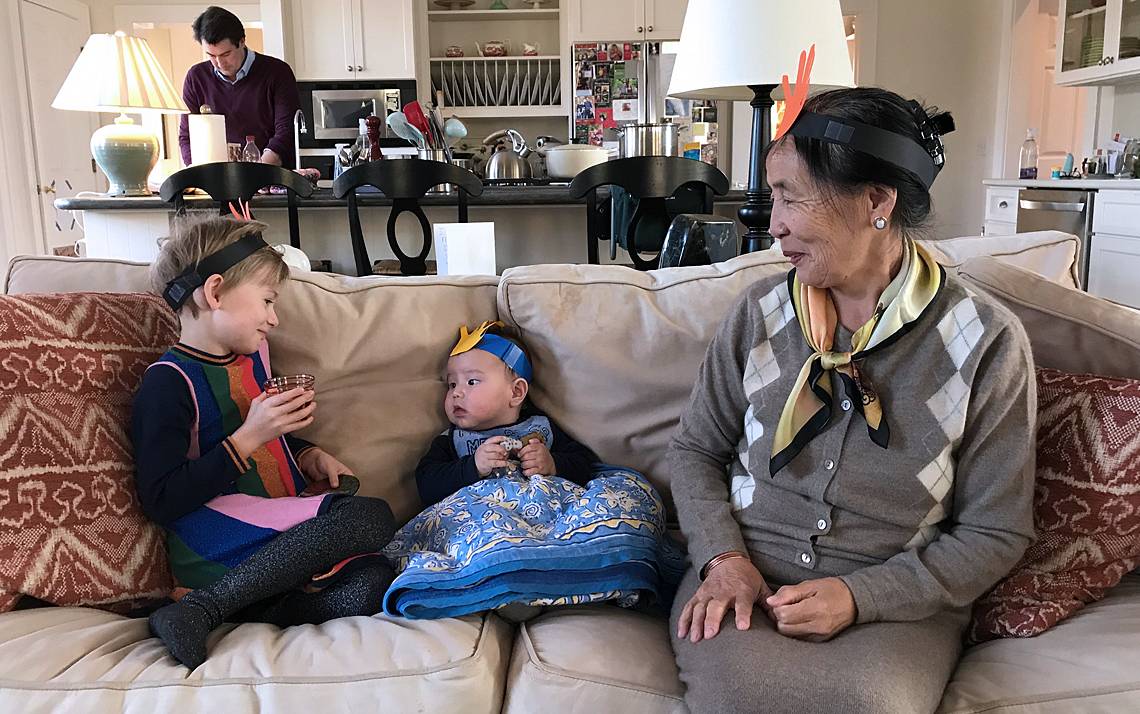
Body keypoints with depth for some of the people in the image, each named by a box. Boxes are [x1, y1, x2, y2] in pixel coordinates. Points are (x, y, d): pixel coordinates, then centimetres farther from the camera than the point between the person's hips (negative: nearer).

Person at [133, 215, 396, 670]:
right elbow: (162, 502, -17)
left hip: (283, 535, 7)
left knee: (372, 584, -20)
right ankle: (198, 611, -22)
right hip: (220, 546, -7)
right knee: (371, 517, -27)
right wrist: (249, 437, -21)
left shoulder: (251, 358, 15)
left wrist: (309, 457, 11)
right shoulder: (169, 382, -9)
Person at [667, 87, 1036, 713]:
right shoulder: (760, 312, 1)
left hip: (894, 600, 0)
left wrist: (860, 595, -15)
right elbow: (694, 450, 10)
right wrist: (723, 557, -8)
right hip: (744, 578, 1)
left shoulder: (987, 342, -7)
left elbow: (995, 533, -2)